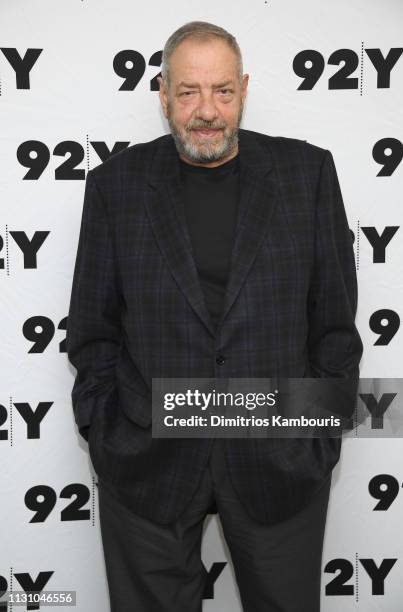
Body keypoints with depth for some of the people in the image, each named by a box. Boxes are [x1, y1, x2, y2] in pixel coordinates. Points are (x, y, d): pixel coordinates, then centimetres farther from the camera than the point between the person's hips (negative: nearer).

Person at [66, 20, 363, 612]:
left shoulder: (306, 171, 0)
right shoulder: (115, 183, 0)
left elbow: (334, 313, 2)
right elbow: (93, 329, 3)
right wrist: (104, 436, 0)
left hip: (280, 457, 1)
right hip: (148, 461, 0)